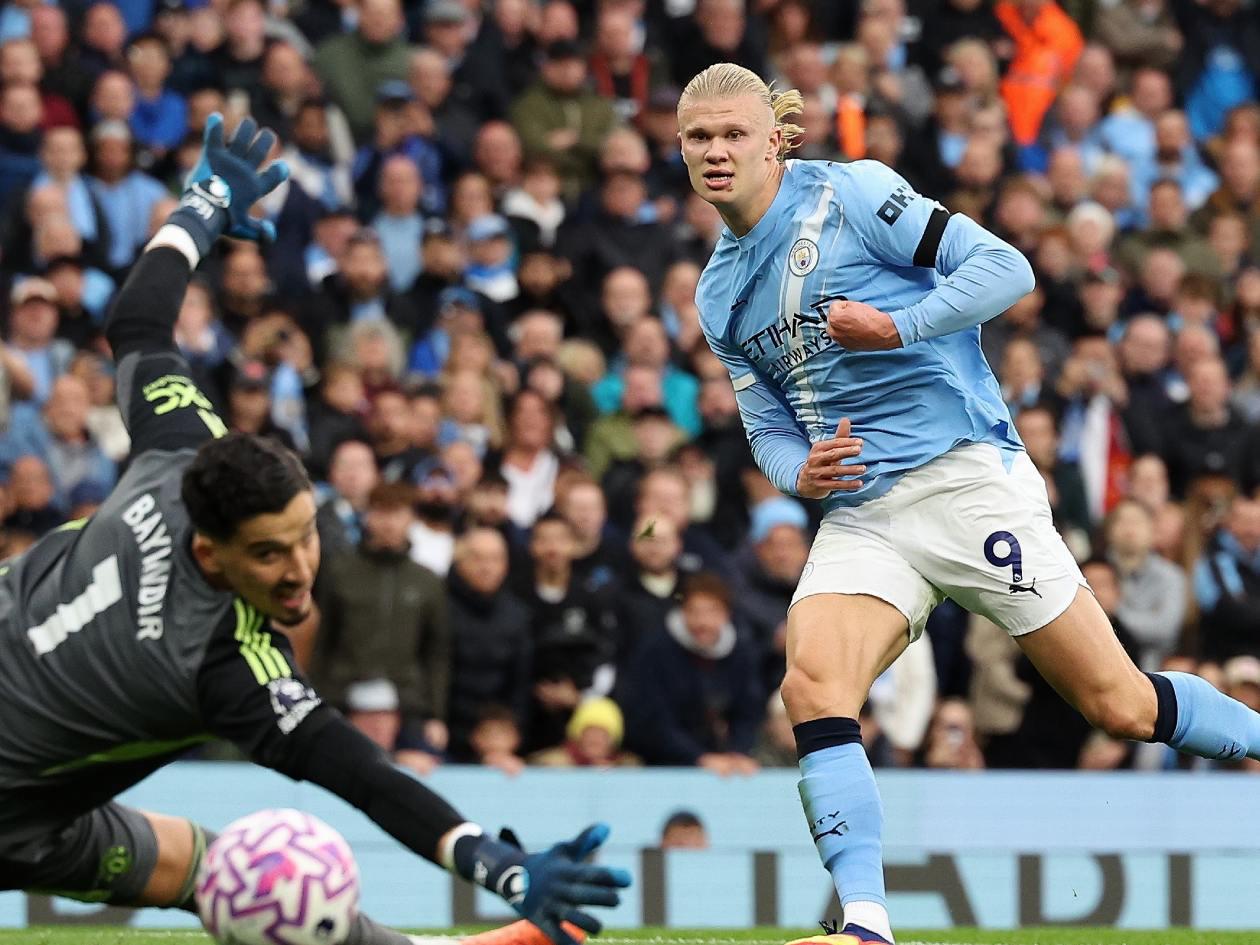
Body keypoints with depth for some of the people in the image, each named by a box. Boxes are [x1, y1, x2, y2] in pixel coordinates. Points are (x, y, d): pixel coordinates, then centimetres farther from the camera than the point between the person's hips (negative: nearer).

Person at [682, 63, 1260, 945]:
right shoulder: (719, 294, 14)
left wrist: (895, 327, -19)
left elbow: (1004, 268, -10)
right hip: (861, 514, 5)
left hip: (966, 476, -5)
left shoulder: (851, 194, -5)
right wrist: (799, 471, -1)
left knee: (1120, 704, -2)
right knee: (811, 683, -22)